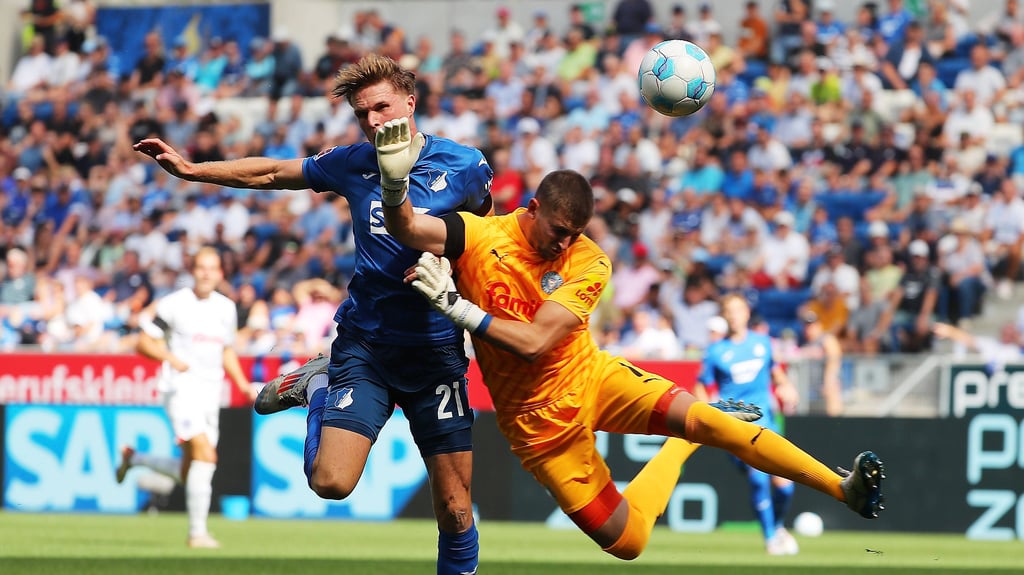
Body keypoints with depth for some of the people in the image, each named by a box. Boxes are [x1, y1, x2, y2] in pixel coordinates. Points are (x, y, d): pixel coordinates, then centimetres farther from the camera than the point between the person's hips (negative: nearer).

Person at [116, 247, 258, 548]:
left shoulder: (227, 308, 12)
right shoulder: (174, 304, -5)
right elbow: (144, 342, -2)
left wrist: (244, 385, 12)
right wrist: (171, 358, -19)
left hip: (210, 394, 6)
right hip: (182, 387, -6)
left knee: (188, 473, 7)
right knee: (205, 454, -22)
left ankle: (134, 458, 32)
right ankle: (197, 532, -18)